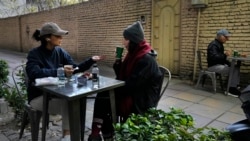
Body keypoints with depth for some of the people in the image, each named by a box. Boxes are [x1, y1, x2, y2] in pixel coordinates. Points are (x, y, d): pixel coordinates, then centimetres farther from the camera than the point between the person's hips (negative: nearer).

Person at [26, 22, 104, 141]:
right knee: (67, 103, -27)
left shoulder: (60, 51, 2)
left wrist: (91, 60, -14)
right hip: (39, 96, -4)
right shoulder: (34, 54, -12)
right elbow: (34, 73, -30)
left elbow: (75, 68, 0)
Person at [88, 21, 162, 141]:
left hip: (141, 100, -8)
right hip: (131, 93, 8)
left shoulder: (146, 59, -21)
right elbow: (123, 77, 10)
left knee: (103, 100, -12)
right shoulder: (134, 54, 7)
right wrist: (118, 63, -6)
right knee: (101, 96, -8)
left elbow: (131, 85, -24)